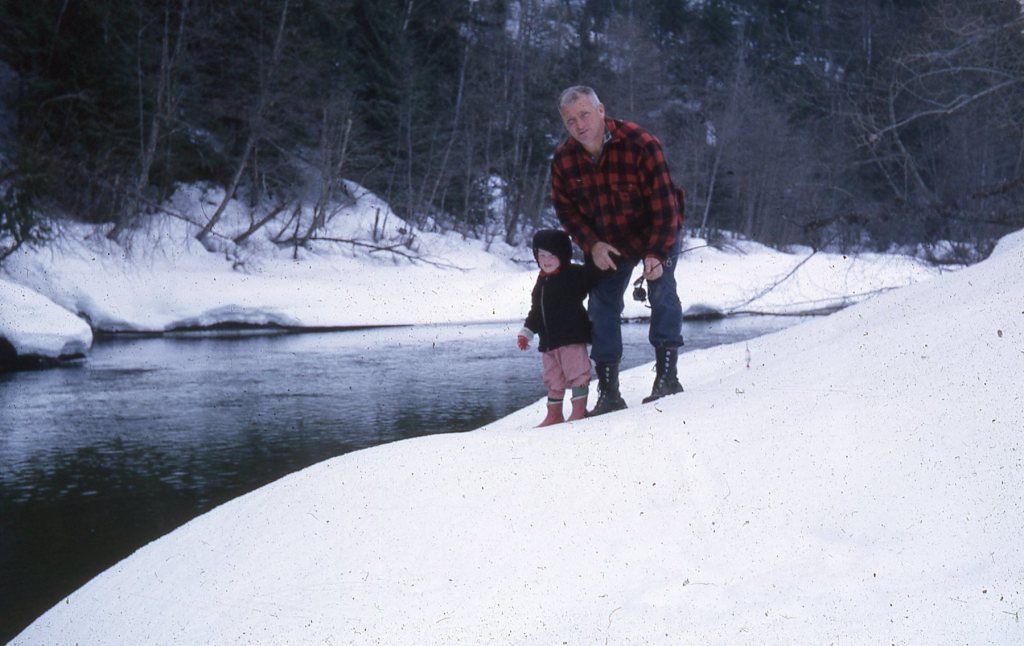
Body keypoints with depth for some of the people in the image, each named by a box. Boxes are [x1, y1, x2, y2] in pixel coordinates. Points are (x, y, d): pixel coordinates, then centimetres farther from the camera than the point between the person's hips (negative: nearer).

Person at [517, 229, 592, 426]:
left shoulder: (574, 275, -7)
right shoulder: (542, 281, 15)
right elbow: (536, 311, 22)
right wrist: (527, 332, 19)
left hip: (572, 336, -8)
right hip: (549, 340, 8)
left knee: (576, 372, -6)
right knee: (553, 378, 13)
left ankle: (579, 410, 1)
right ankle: (554, 414, 20)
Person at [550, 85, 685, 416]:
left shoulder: (640, 145, -29)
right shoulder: (564, 159, -15)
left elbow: (664, 202, -25)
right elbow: (566, 208, -2)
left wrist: (657, 254, -31)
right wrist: (592, 245, -17)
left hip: (656, 237, -4)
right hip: (606, 244, 4)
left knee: (662, 289, -22)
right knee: (601, 306, 0)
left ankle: (667, 375, -16)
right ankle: (608, 392, 6)